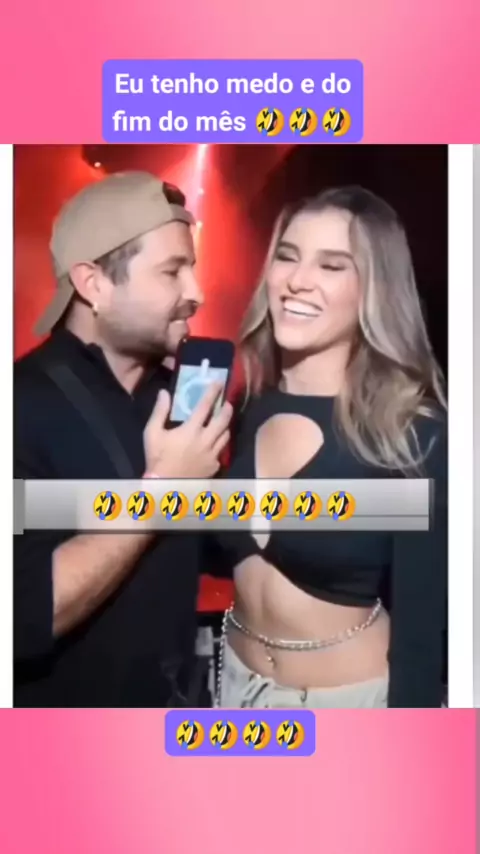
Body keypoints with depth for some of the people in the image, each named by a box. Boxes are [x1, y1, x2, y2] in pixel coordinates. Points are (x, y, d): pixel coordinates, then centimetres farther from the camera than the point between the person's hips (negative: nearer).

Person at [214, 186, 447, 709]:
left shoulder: (416, 433, -18)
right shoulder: (249, 407, -4)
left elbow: (420, 626, -15)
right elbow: (224, 549, 7)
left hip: (350, 695, -4)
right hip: (237, 677, 5)